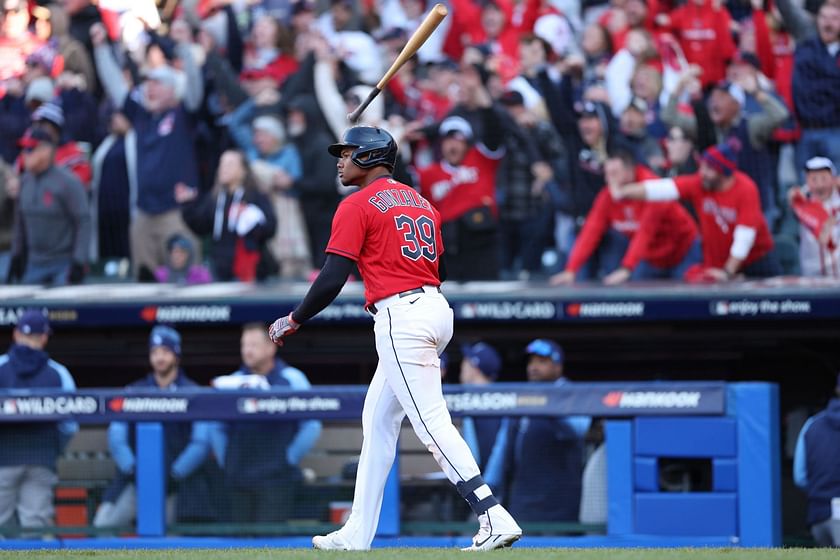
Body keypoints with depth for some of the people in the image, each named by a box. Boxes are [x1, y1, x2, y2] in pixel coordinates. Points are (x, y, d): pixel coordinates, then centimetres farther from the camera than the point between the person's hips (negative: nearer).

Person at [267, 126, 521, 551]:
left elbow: (332, 280, -12)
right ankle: (357, 533, 19)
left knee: (432, 424, -13)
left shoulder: (357, 206, -6)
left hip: (400, 319, -9)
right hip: (436, 309, 9)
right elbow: (441, 269, 18)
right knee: (377, 420, 16)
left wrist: (293, 321, 0)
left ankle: (495, 519, -25)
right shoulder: (421, 201, 19)